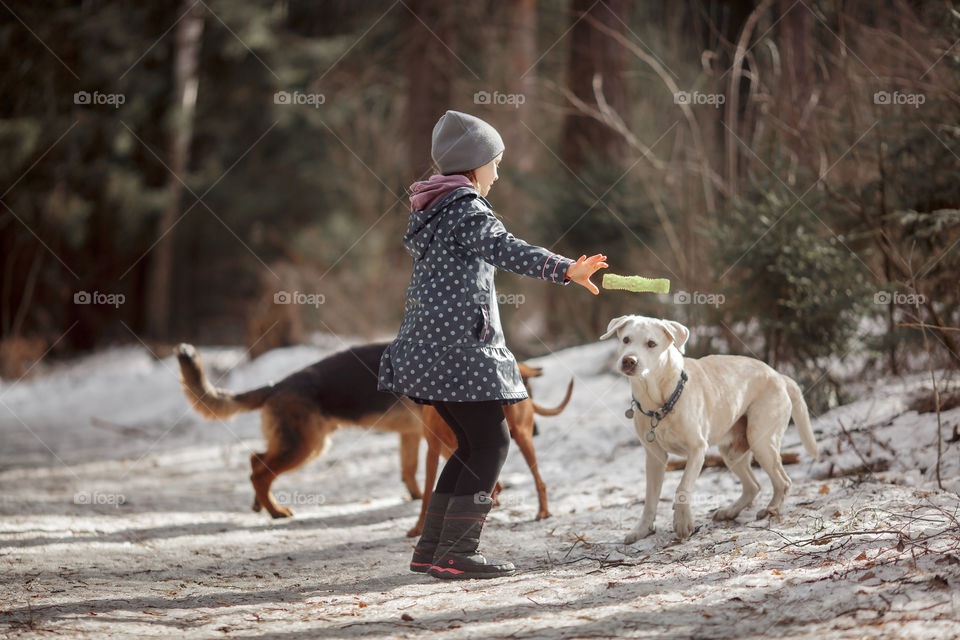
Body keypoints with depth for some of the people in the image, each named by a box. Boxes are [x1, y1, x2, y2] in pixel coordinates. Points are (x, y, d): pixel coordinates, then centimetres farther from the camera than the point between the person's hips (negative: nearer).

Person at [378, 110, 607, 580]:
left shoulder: (428, 211, 16)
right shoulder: (465, 210, -13)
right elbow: (506, 250, -31)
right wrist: (565, 269, -42)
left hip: (429, 346, 10)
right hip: (459, 346, -10)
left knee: (472, 444, 14)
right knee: (491, 441, -6)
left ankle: (431, 550, 14)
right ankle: (458, 554, -9)